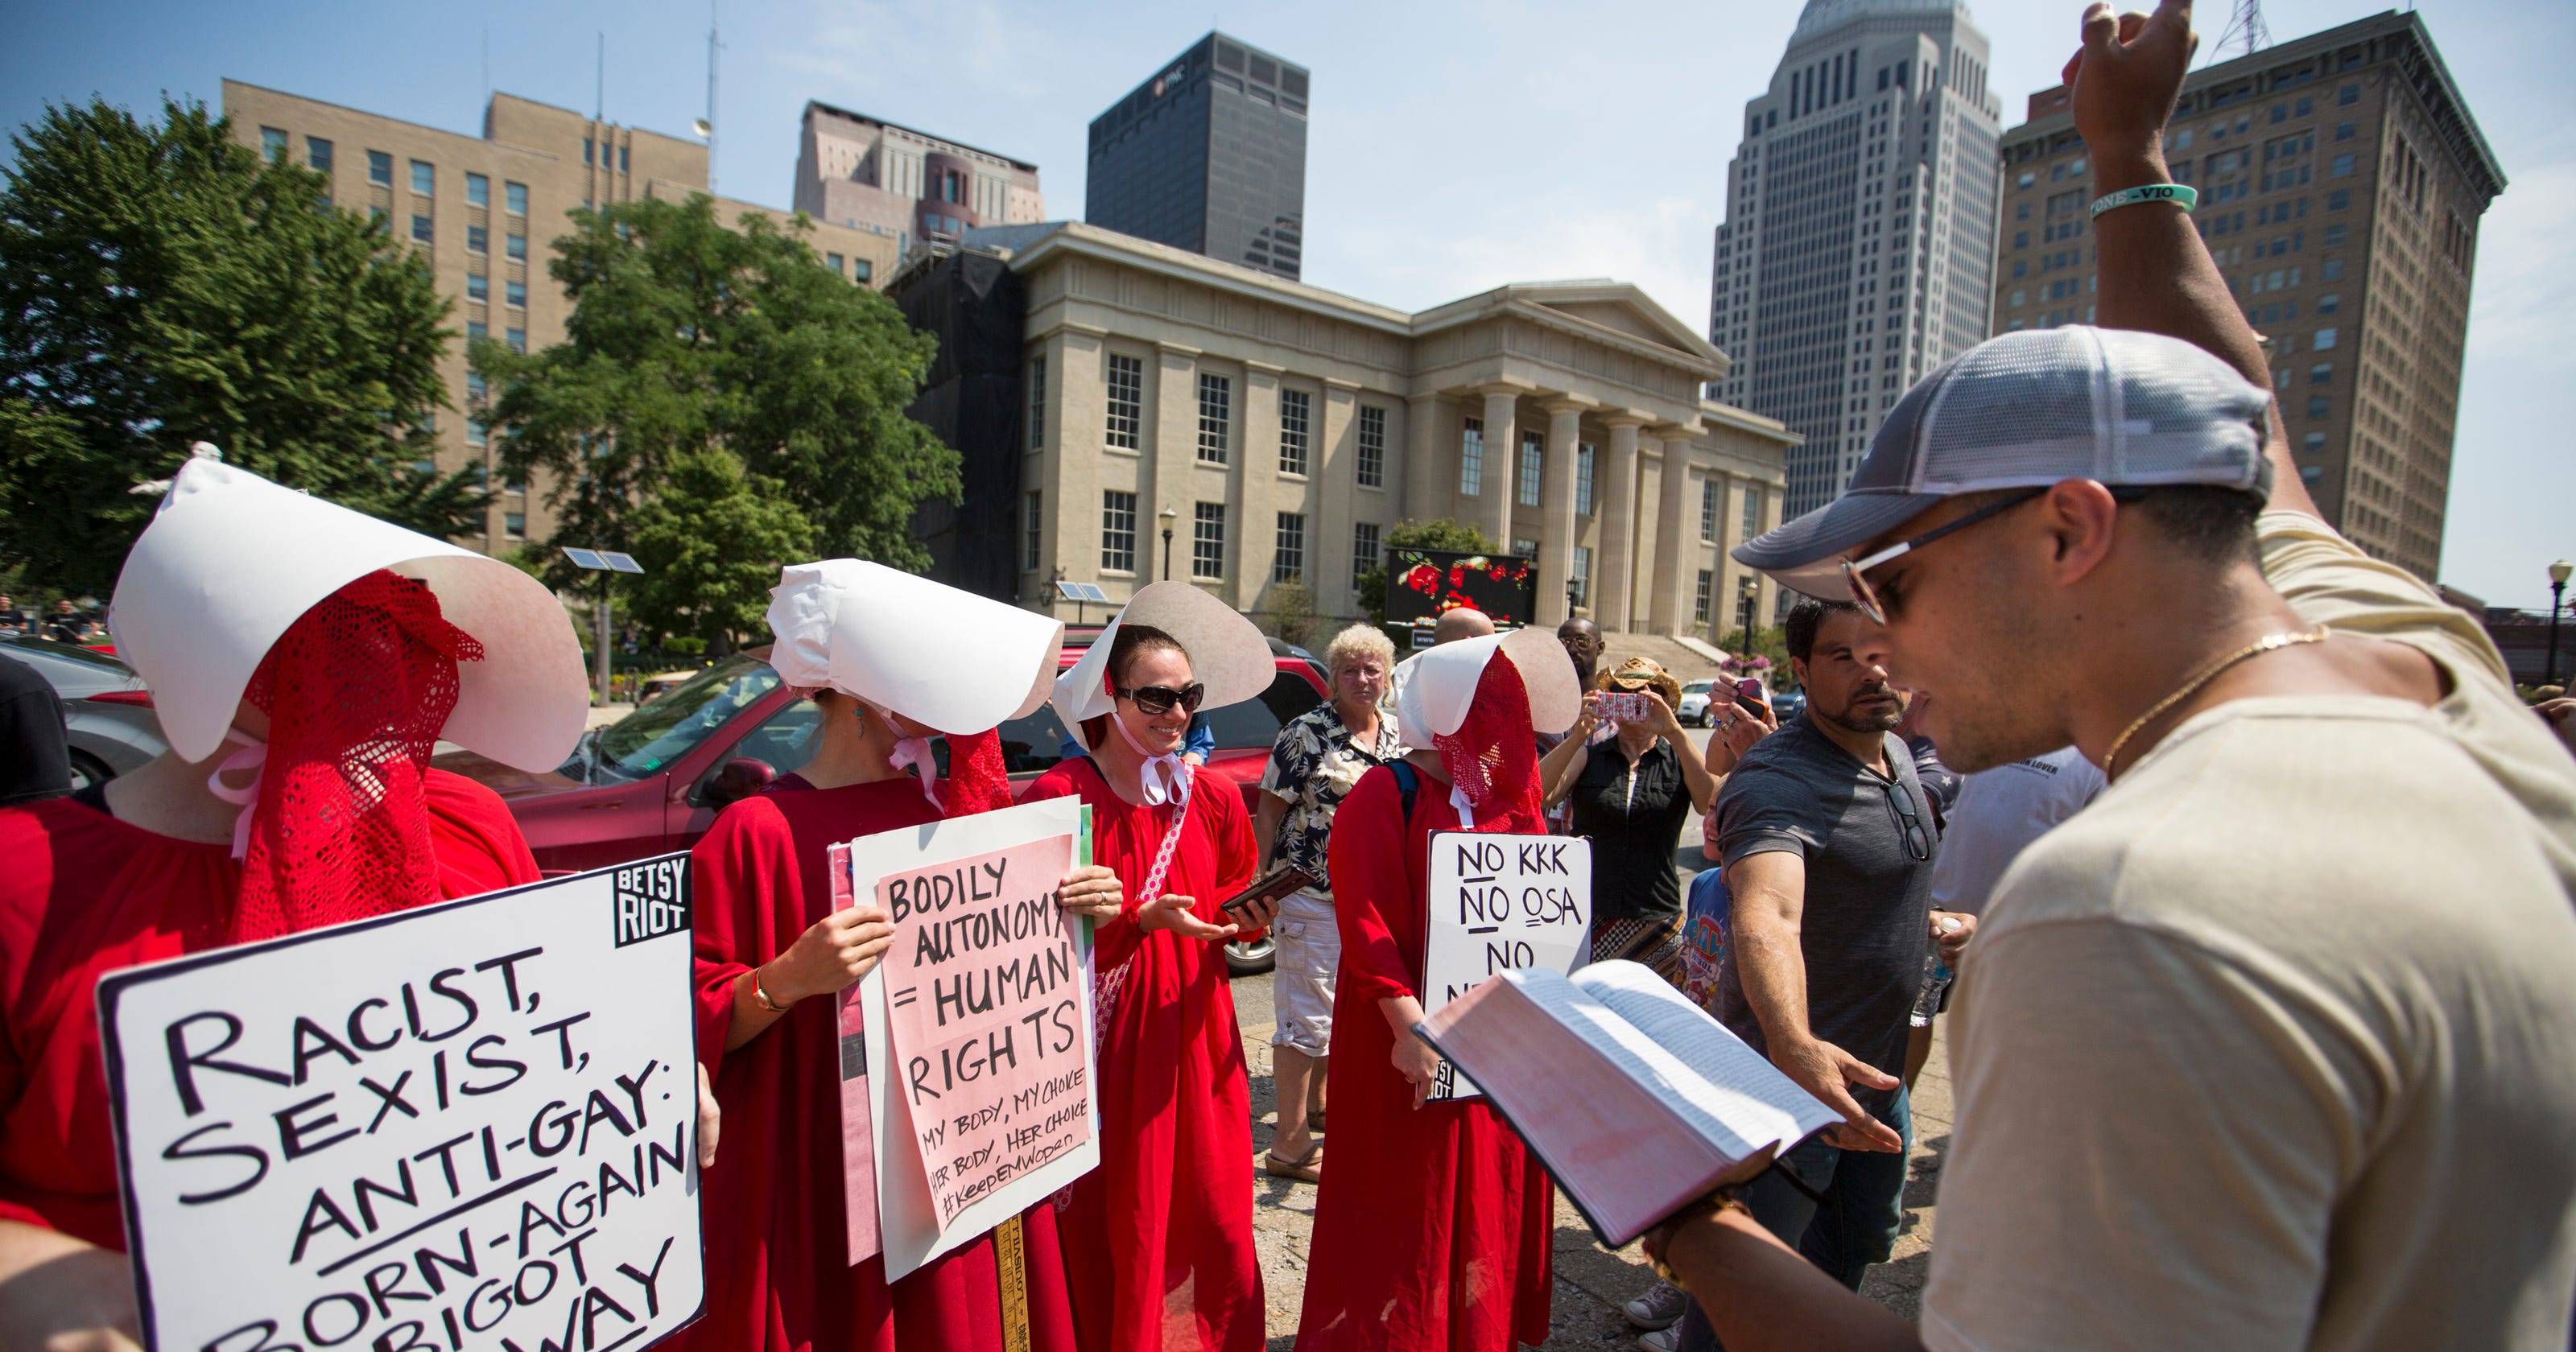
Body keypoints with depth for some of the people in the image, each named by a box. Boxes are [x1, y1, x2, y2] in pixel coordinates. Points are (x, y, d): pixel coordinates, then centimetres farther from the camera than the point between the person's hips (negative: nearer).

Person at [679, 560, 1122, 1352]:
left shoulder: (955, 809, 3)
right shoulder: (756, 833, -13)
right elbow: (692, 1026, -11)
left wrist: (1078, 914, -5)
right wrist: (787, 979, -28)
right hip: (822, 1187, -5)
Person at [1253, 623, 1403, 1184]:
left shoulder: (1399, 734, 5)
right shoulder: (1307, 732, -12)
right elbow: (1269, 812, -9)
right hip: (1312, 896, -6)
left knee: (1342, 1005, 21)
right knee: (1306, 1015, 0)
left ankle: (1316, 1097, 43)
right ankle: (1290, 1144, 13)